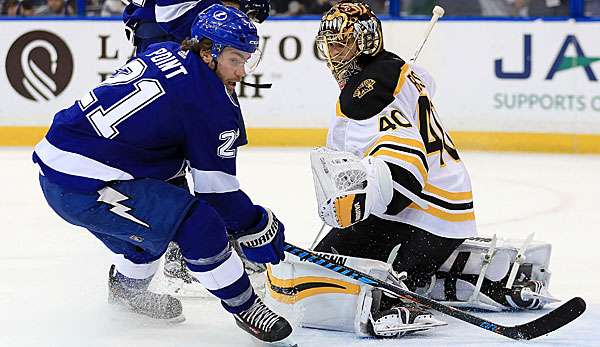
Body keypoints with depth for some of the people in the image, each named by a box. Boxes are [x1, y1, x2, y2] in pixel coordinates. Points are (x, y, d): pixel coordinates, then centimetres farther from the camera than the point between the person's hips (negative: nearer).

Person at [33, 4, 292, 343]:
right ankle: (245, 307, 3)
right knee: (198, 224, -10)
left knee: (154, 215, 31)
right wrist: (259, 227, 8)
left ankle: (126, 289, 52)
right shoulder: (212, 102, -12)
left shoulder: (162, 52, 12)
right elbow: (217, 190, -7)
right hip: (85, 187, -10)